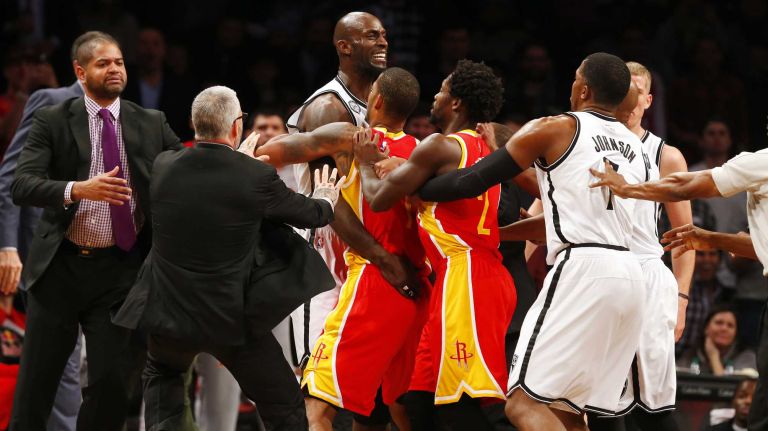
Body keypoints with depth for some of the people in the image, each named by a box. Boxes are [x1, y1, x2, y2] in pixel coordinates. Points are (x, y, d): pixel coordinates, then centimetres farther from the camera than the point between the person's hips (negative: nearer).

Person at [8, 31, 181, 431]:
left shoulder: (152, 125, 6)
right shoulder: (52, 121, -2)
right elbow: (22, 185, -13)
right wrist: (78, 189, -29)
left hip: (120, 269, 1)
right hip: (61, 265, -1)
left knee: (112, 381, -3)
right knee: (36, 382, 4)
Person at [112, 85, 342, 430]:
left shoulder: (163, 166, -4)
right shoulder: (257, 177, -14)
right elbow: (312, 214, 3)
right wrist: (325, 198, 28)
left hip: (170, 310, 4)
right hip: (233, 320, -3)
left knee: (161, 374, 36)